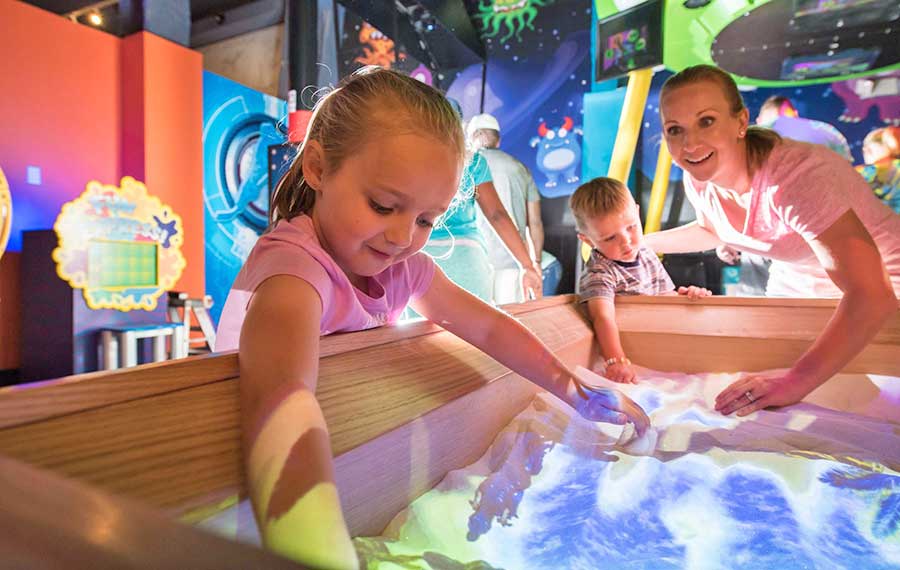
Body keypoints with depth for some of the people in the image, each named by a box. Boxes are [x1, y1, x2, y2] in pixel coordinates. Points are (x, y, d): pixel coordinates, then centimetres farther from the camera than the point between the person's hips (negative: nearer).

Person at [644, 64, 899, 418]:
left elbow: (871, 297, -43)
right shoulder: (699, 180, -18)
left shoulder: (798, 176, -38)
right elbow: (710, 230, 7)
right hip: (795, 282, 6)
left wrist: (793, 383, -49)